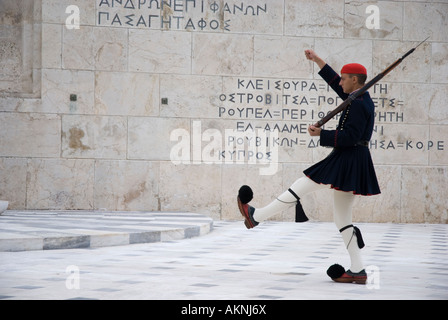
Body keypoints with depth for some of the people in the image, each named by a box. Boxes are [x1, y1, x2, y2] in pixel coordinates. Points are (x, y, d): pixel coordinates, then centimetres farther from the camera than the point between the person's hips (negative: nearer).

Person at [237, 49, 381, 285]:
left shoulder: (358, 105, -15)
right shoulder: (361, 99, 16)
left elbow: (350, 136, -24)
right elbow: (335, 83, 29)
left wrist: (321, 134, -18)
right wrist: (317, 60, 31)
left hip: (345, 163, -10)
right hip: (352, 165, 10)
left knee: (300, 188, -1)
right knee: (342, 218, 10)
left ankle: (255, 216, 8)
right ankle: (357, 270, 8)